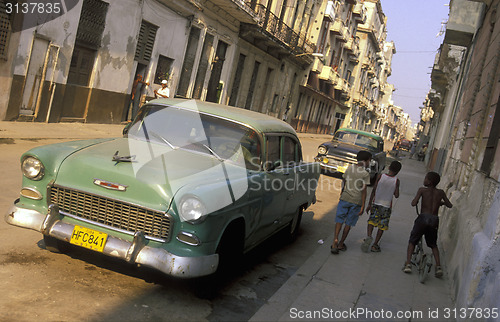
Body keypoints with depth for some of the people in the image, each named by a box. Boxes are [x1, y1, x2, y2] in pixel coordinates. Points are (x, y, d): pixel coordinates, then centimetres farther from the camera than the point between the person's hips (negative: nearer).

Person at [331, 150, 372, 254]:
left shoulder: (350, 167, 4)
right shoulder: (365, 174, -8)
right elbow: (364, 191, -11)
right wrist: (362, 206, -8)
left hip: (345, 198, 3)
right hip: (356, 201, -2)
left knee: (339, 220, 6)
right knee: (348, 223, 8)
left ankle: (335, 240, -11)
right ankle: (341, 244, 15)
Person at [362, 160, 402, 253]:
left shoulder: (380, 176, -7)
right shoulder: (396, 181, -9)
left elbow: (373, 191, -5)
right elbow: (396, 195, -6)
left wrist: (369, 204, 1)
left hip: (376, 203, 1)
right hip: (386, 206, -1)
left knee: (371, 221, 14)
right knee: (382, 226, 11)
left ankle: (369, 236, -12)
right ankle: (375, 245, 11)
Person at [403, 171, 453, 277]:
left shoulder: (422, 190, -2)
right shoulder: (440, 192, 8)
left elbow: (413, 204, -12)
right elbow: (450, 205, 14)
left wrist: (414, 200, 9)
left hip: (423, 217, -3)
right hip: (434, 220, 3)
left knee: (412, 241, 11)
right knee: (433, 244, 21)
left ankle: (408, 264, -1)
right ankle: (438, 266, 9)